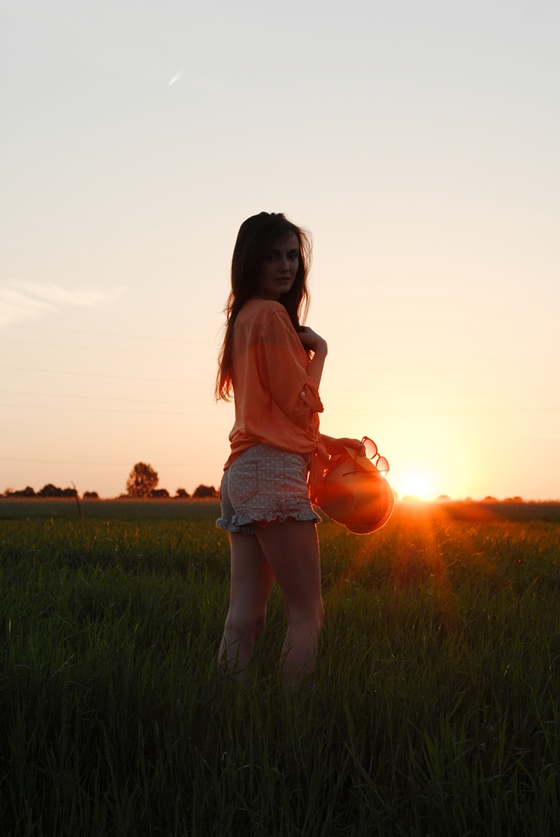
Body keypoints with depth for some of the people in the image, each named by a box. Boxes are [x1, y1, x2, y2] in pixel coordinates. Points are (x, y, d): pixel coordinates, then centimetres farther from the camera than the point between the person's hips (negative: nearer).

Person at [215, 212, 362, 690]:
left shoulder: (245, 316, 20)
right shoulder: (271, 314, -8)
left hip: (244, 473, 9)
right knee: (307, 614, -5)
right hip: (275, 474, -9)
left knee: (246, 615, 6)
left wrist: (332, 443, 14)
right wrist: (319, 351, 4)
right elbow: (299, 403, -9)